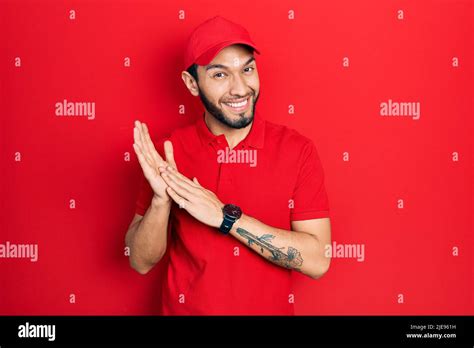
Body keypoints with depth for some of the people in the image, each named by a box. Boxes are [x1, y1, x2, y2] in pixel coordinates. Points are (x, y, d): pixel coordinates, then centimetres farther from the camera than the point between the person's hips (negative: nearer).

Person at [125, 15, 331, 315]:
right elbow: (141, 262, -7)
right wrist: (162, 200, -25)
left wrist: (225, 216, -24)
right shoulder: (167, 152, -11)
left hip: (272, 308, 0)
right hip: (186, 309, 1)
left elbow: (317, 260, -18)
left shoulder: (298, 150, -13)